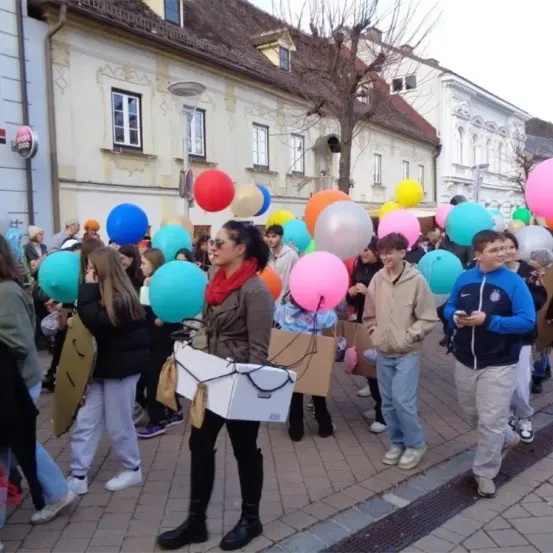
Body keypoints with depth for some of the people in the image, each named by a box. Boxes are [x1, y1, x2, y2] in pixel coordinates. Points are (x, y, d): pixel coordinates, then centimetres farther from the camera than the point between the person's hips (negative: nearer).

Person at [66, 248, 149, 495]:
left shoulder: (121, 299, -19)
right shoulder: (102, 294, 11)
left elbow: (97, 323, -30)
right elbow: (93, 321, 16)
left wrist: (88, 289, -24)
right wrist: (74, 321, -2)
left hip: (121, 367, -9)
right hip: (102, 365, 9)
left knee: (118, 424, 4)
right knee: (85, 422, 8)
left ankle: (132, 470, 24)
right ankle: (78, 476, 17)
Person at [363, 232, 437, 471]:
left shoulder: (416, 280, -12)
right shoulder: (378, 278, -1)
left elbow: (428, 318, -9)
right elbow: (369, 313, 12)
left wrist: (407, 337, -11)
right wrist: (375, 333, 3)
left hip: (407, 353, -4)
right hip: (383, 353, 5)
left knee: (402, 401, -7)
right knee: (388, 402, 12)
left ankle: (415, 444, 16)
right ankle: (397, 442, 31)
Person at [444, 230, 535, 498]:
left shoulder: (514, 282, -12)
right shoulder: (464, 279, 1)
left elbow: (527, 321, -17)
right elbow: (449, 308, 10)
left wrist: (488, 321, -26)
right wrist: (455, 317, -13)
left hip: (498, 364, -5)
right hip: (465, 361, 5)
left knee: (491, 421, 2)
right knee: (472, 412, 21)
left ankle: (485, 472, 21)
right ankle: (507, 437, 48)